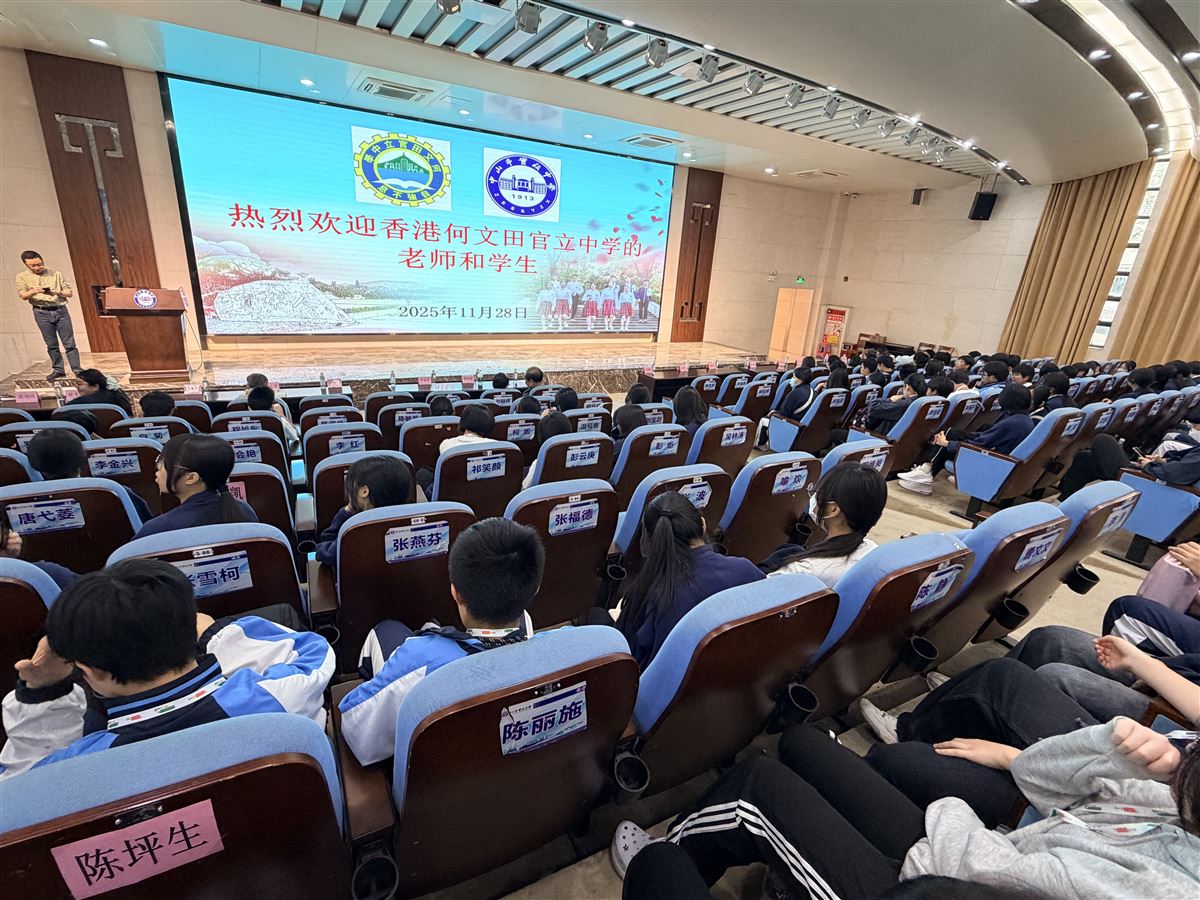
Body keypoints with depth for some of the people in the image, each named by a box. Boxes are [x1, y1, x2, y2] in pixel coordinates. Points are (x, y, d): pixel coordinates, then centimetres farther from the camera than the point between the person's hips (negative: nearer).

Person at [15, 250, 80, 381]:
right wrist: (33, 291, -23)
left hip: (60, 310, 0)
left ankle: (77, 369, 0)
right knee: (51, 344, 4)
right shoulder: (22, 277, 7)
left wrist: (57, 292, -15)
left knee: (69, 343, -2)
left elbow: (70, 292, 5)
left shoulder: (56, 274, 7)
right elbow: (23, 296, -3)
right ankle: (58, 370, 10)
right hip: (42, 313, 1)